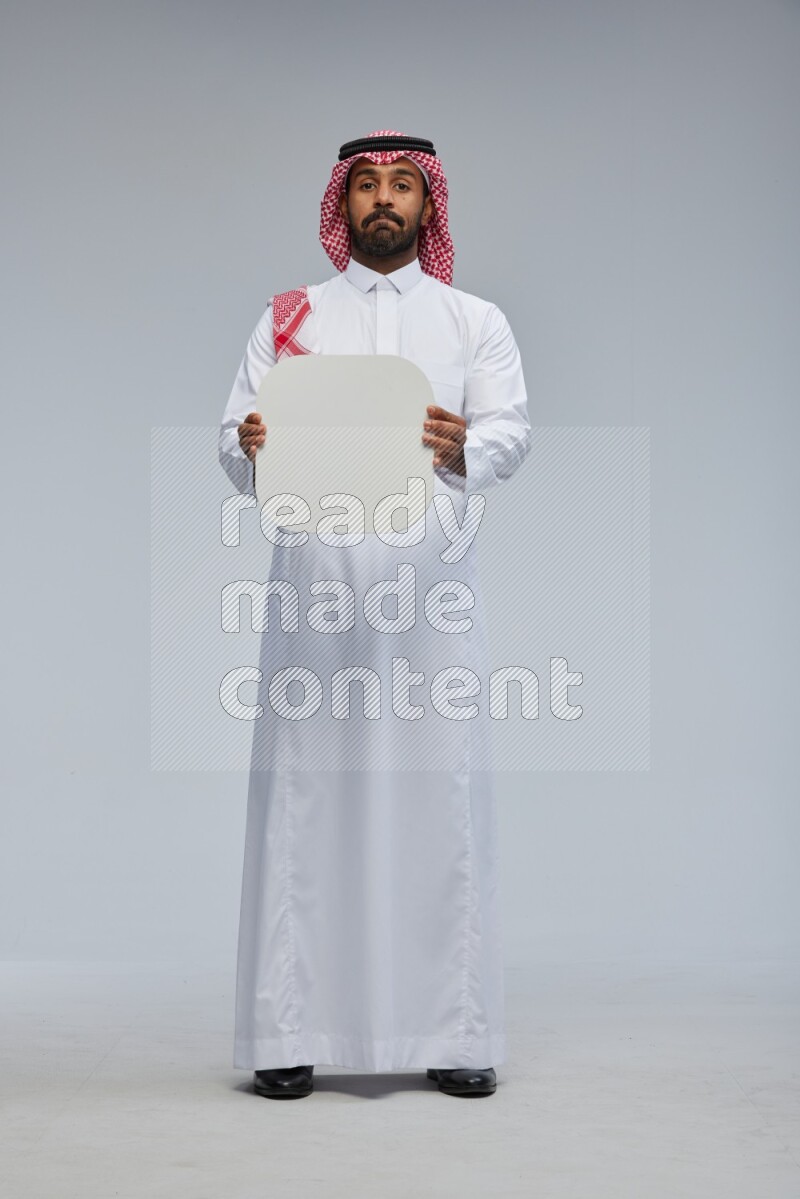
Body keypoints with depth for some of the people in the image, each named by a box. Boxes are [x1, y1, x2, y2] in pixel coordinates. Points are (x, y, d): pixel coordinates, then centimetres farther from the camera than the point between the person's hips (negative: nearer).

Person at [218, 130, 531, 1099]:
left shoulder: (475, 320, 16)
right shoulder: (289, 318, 16)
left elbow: (511, 429, 1)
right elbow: (235, 441, 8)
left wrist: (465, 449, -21)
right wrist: (251, 447, -16)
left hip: (431, 576, 0)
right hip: (314, 569, 0)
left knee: (440, 789, -4)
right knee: (302, 788, -4)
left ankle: (453, 1032, 2)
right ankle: (288, 1031, 2)